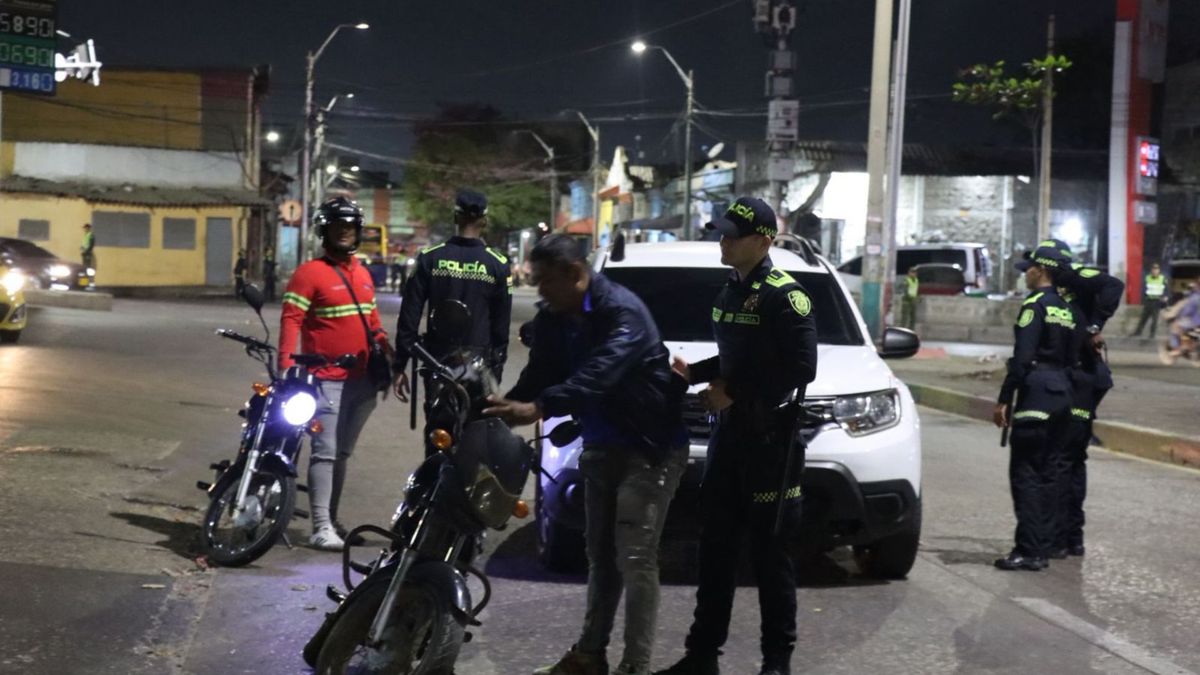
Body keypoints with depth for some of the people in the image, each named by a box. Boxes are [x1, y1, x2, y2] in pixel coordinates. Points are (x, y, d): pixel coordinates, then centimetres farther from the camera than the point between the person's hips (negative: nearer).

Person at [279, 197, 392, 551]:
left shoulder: (362, 275, 15)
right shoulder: (310, 273, -8)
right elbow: (291, 320, -15)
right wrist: (286, 366, -25)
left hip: (361, 378, 7)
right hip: (327, 379, -7)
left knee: (343, 452, 15)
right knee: (325, 452, -9)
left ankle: (332, 519, 25)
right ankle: (321, 527, -8)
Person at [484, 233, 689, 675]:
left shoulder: (621, 310, -23)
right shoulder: (552, 319, 3)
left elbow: (598, 375, -37)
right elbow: (539, 374, 1)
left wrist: (538, 409, -49)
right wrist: (506, 407, -18)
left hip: (650, 446, -8)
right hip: (601, 446, 8)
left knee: (635, 559, -9)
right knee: (600, 554, 15)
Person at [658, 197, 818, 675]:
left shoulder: (784, 295, -12)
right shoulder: (731, 291, 14)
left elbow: (800, 368, -19)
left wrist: (734, 393, -18)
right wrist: (694, 372, 6)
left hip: (770, 436, -8)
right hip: (730, 429, 8)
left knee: (769, 550, -1)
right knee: (715, 546, 11)